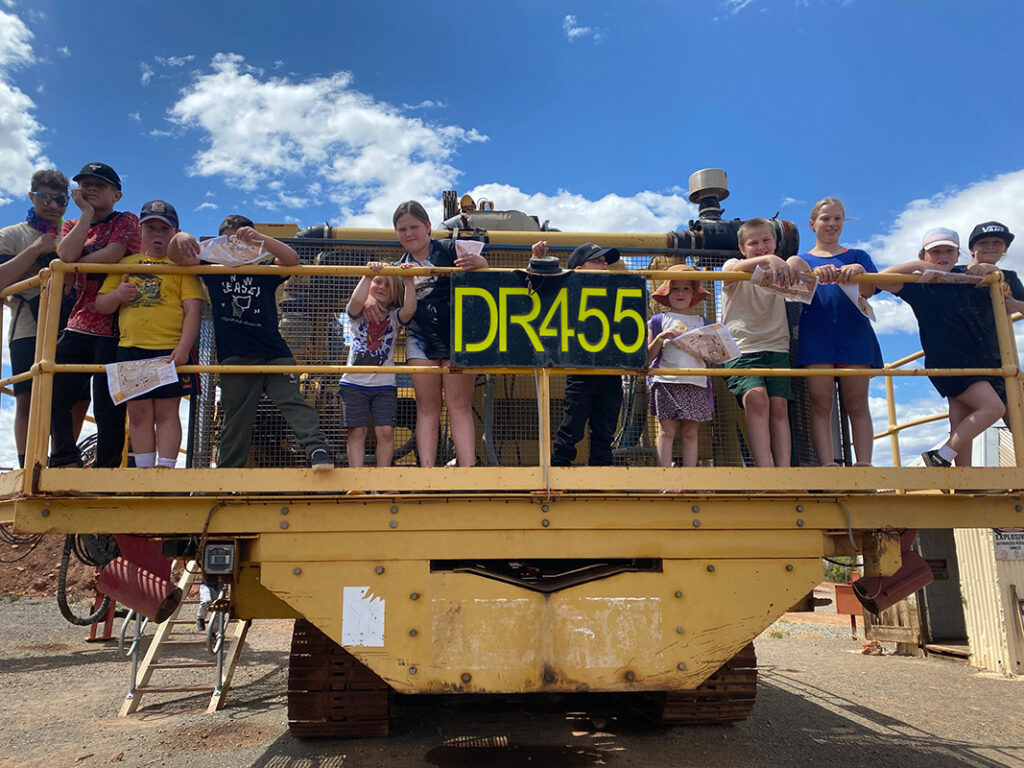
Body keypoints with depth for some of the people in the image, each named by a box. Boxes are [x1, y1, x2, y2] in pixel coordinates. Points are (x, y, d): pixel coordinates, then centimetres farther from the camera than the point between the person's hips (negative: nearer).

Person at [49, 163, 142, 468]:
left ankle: (107, 468, 4)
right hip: (79, 325, 6)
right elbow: (66, 254, -6)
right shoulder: (73, 226, 18)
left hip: (114, 326, -6)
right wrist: (86, 213, -2)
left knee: (108, 405, -5)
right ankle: (66, 462, 6)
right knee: (53, 392, 0)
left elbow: (112, 254, -17)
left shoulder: (126, 221, 3)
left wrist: (76, 263, -4)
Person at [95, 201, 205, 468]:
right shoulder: (125, 264, 18)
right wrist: (118, 294, -4)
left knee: (166, 412, -3)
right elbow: (100, 305, 19)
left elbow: (193, 309, -3)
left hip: (170, 350, -4)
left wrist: (184, 348, -15)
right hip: (130, 349, 4)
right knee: (138, 413, 6)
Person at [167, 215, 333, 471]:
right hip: (234, 359, 2)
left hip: (274, 355, -2)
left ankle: (317, 448, -25)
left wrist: (258, 237, -30)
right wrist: (180, 237, -19)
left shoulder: (264, 271, 3)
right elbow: (175, 256, 5)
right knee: (235, 421, 7)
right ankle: (226, 472, 16)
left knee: (293, 401, -16)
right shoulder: (214, 270, 10)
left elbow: (291, 259, -16)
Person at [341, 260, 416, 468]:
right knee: (357, 431, -1)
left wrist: (408, 282, -24)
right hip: (354, 383, -1)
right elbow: (357, 300, -20)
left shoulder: (394, 316, 6)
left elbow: (409, 310, -17)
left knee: (385, 431, -5)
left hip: (385, 384, 1)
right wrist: (368, 274, -23)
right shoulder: (358, 314, 4)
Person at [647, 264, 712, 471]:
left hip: (695, 383, 3)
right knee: (667, 430, -6)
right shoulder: (659, 321, 10)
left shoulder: (702, 322, 18)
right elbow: (648, 358, 6)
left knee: (690, 433, 2)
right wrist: (660, 337, -8)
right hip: (666, 381, -2)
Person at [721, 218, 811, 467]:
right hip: (741, 349, -4)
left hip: (776, 349, 4)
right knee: (755, 396, -26)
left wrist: (796, 263, -29)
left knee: (779, 406, -11)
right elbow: (737, 269, -21)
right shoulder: (734, 268, 5)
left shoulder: (781, 270, 16)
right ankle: (764, 469, -30)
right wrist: (768, 260, -41)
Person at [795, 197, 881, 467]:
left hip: (854, 335, 1)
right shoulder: (803, 260, 16)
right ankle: (827, 466, -9)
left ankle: (864, 466, -5)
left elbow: (869, 290, -2)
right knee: (821, 405, -7)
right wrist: (817, 273, -29)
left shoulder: (857, 257, 16)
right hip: (816, 336, -1)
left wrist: (859, 271, -25)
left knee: (857, 405, -2)